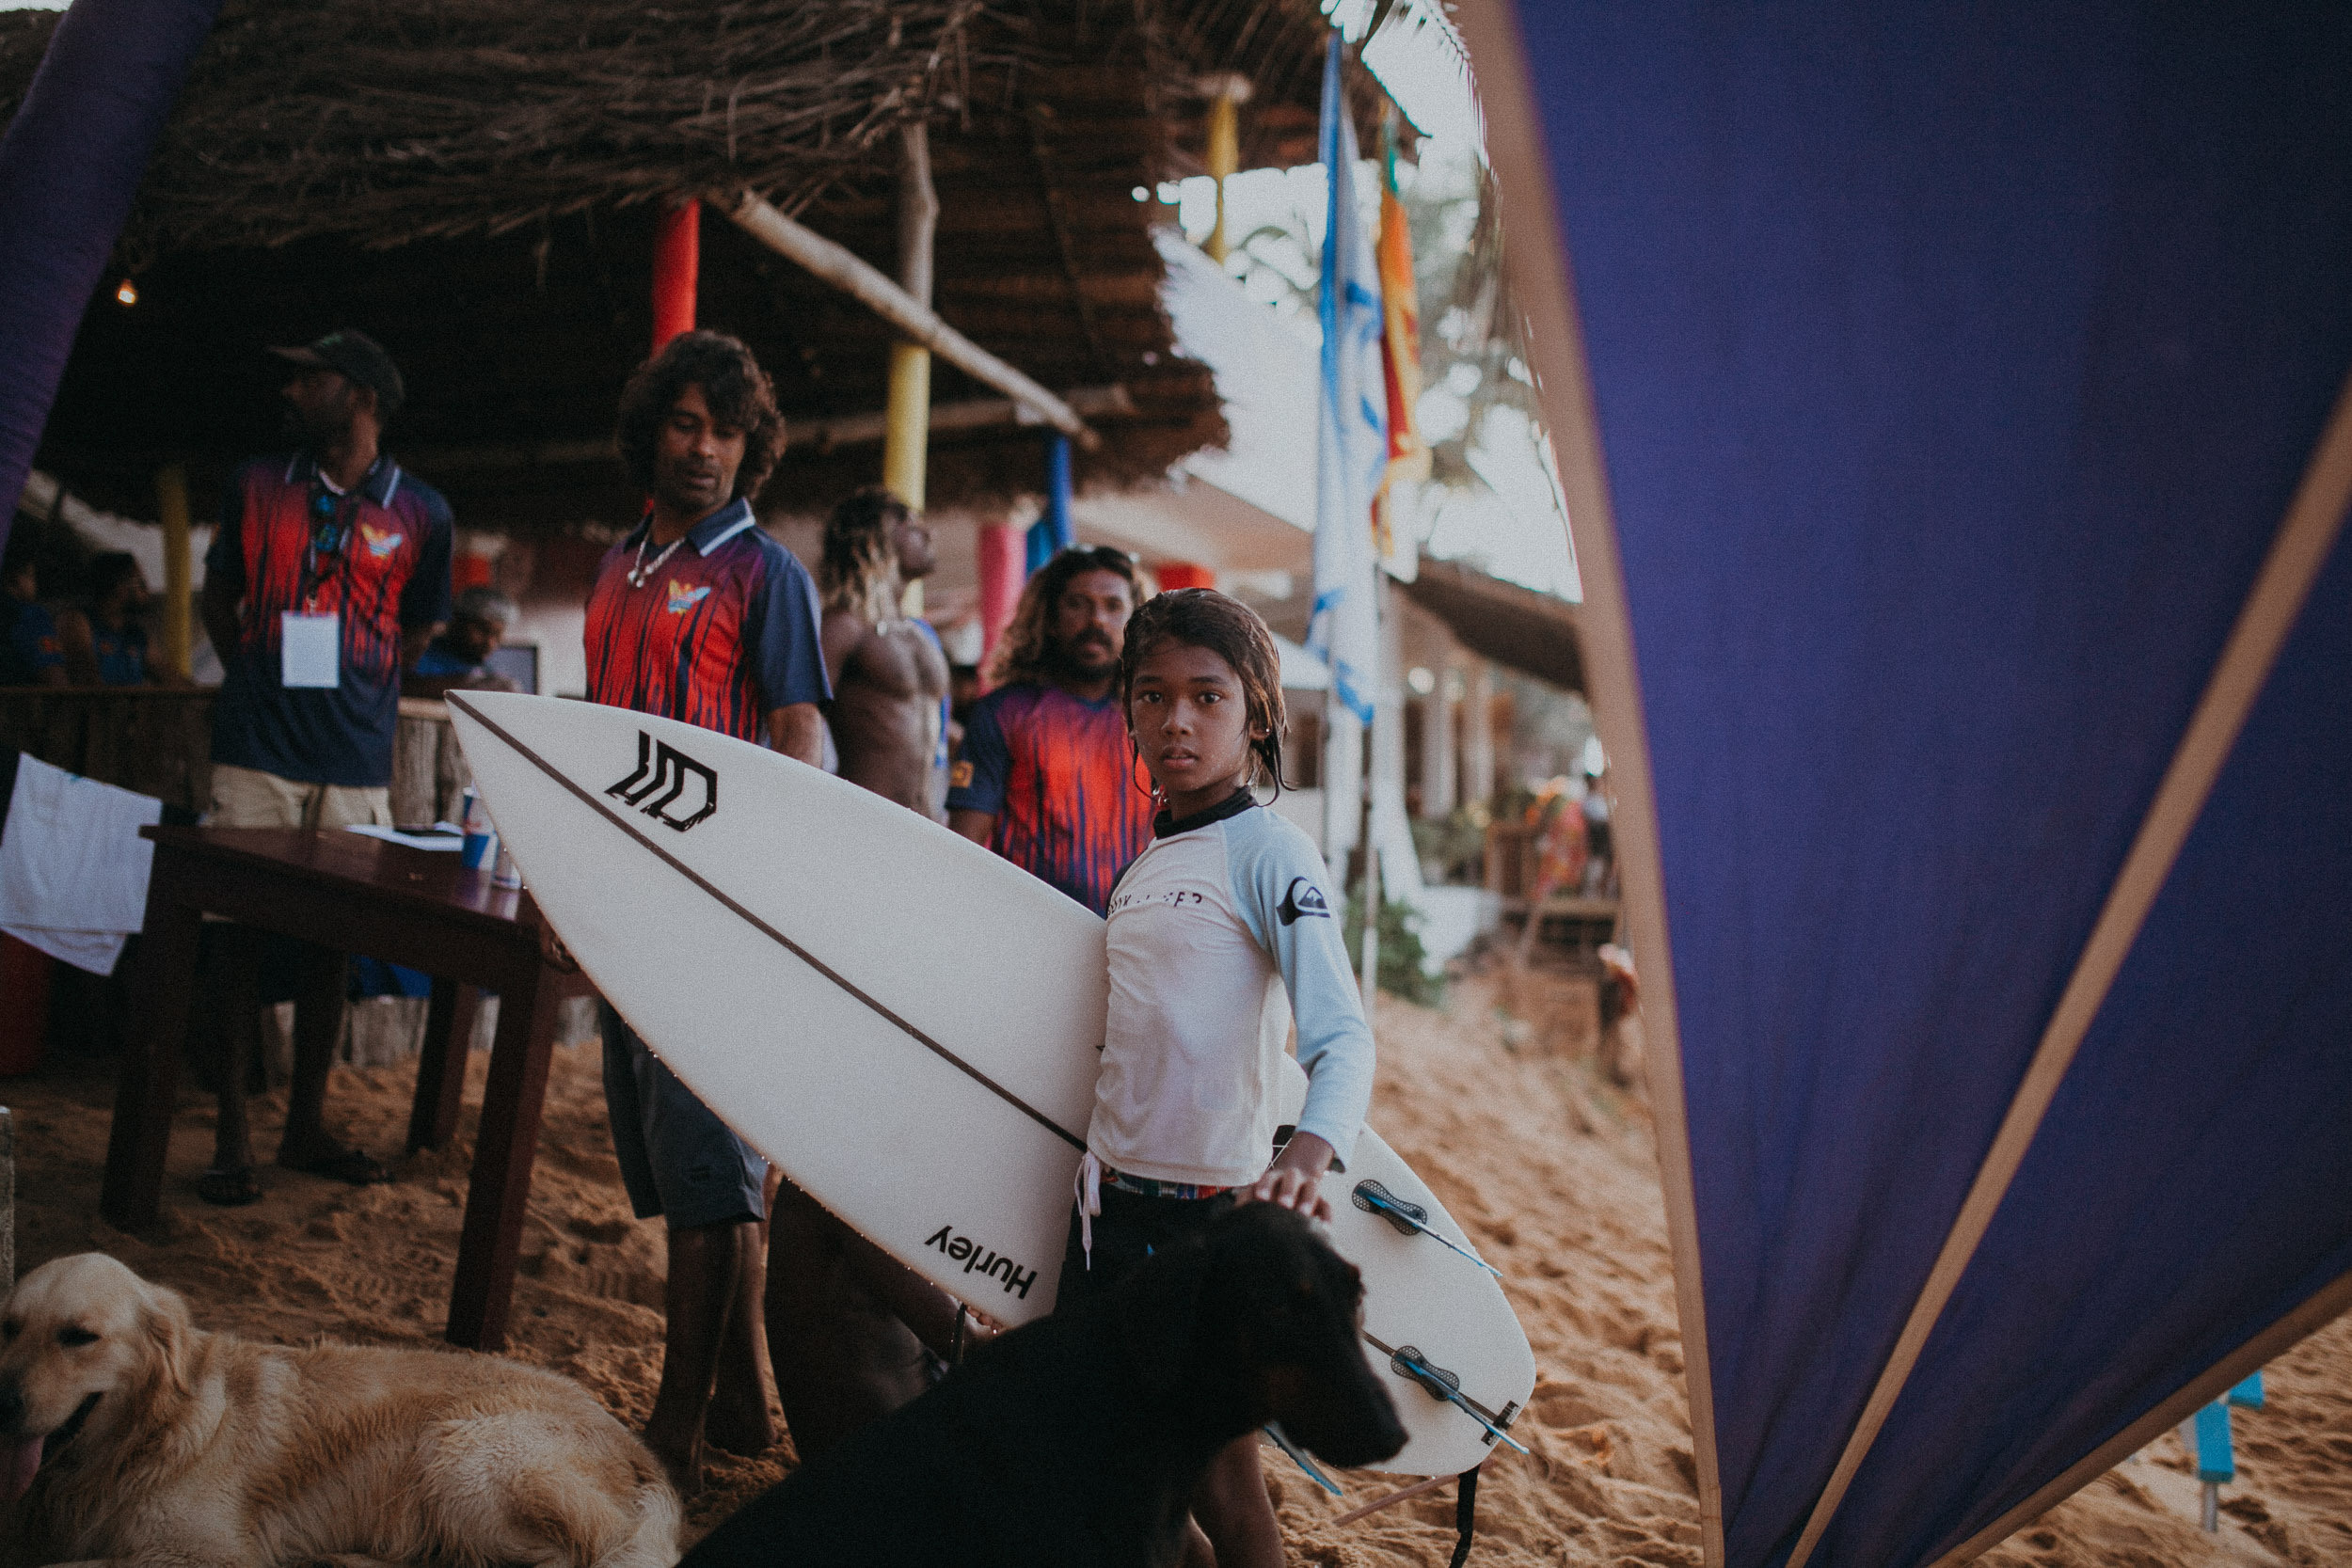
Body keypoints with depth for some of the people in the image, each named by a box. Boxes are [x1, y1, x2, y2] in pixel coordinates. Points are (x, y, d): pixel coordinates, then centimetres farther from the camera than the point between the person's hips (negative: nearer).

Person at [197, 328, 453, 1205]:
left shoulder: (420, 512, 4)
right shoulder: (257, 486, 8)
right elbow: (220, 594, 18)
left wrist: (355, 691, 9)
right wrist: (256, 679, 10)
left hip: (357, 763, 0)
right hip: (257, 754, 0)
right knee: (240, 935, 0)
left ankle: (306, 1126, 21)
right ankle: (231, 1140, 7)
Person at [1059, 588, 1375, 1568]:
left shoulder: (1269, 852, -10)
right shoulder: (1140, 868, 13)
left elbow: (1341, 1036, -19)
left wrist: (1307, 1154, -37)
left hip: (1210, 1215, -7)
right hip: (1107, 1199, 7)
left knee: (1215, 1475, -2)